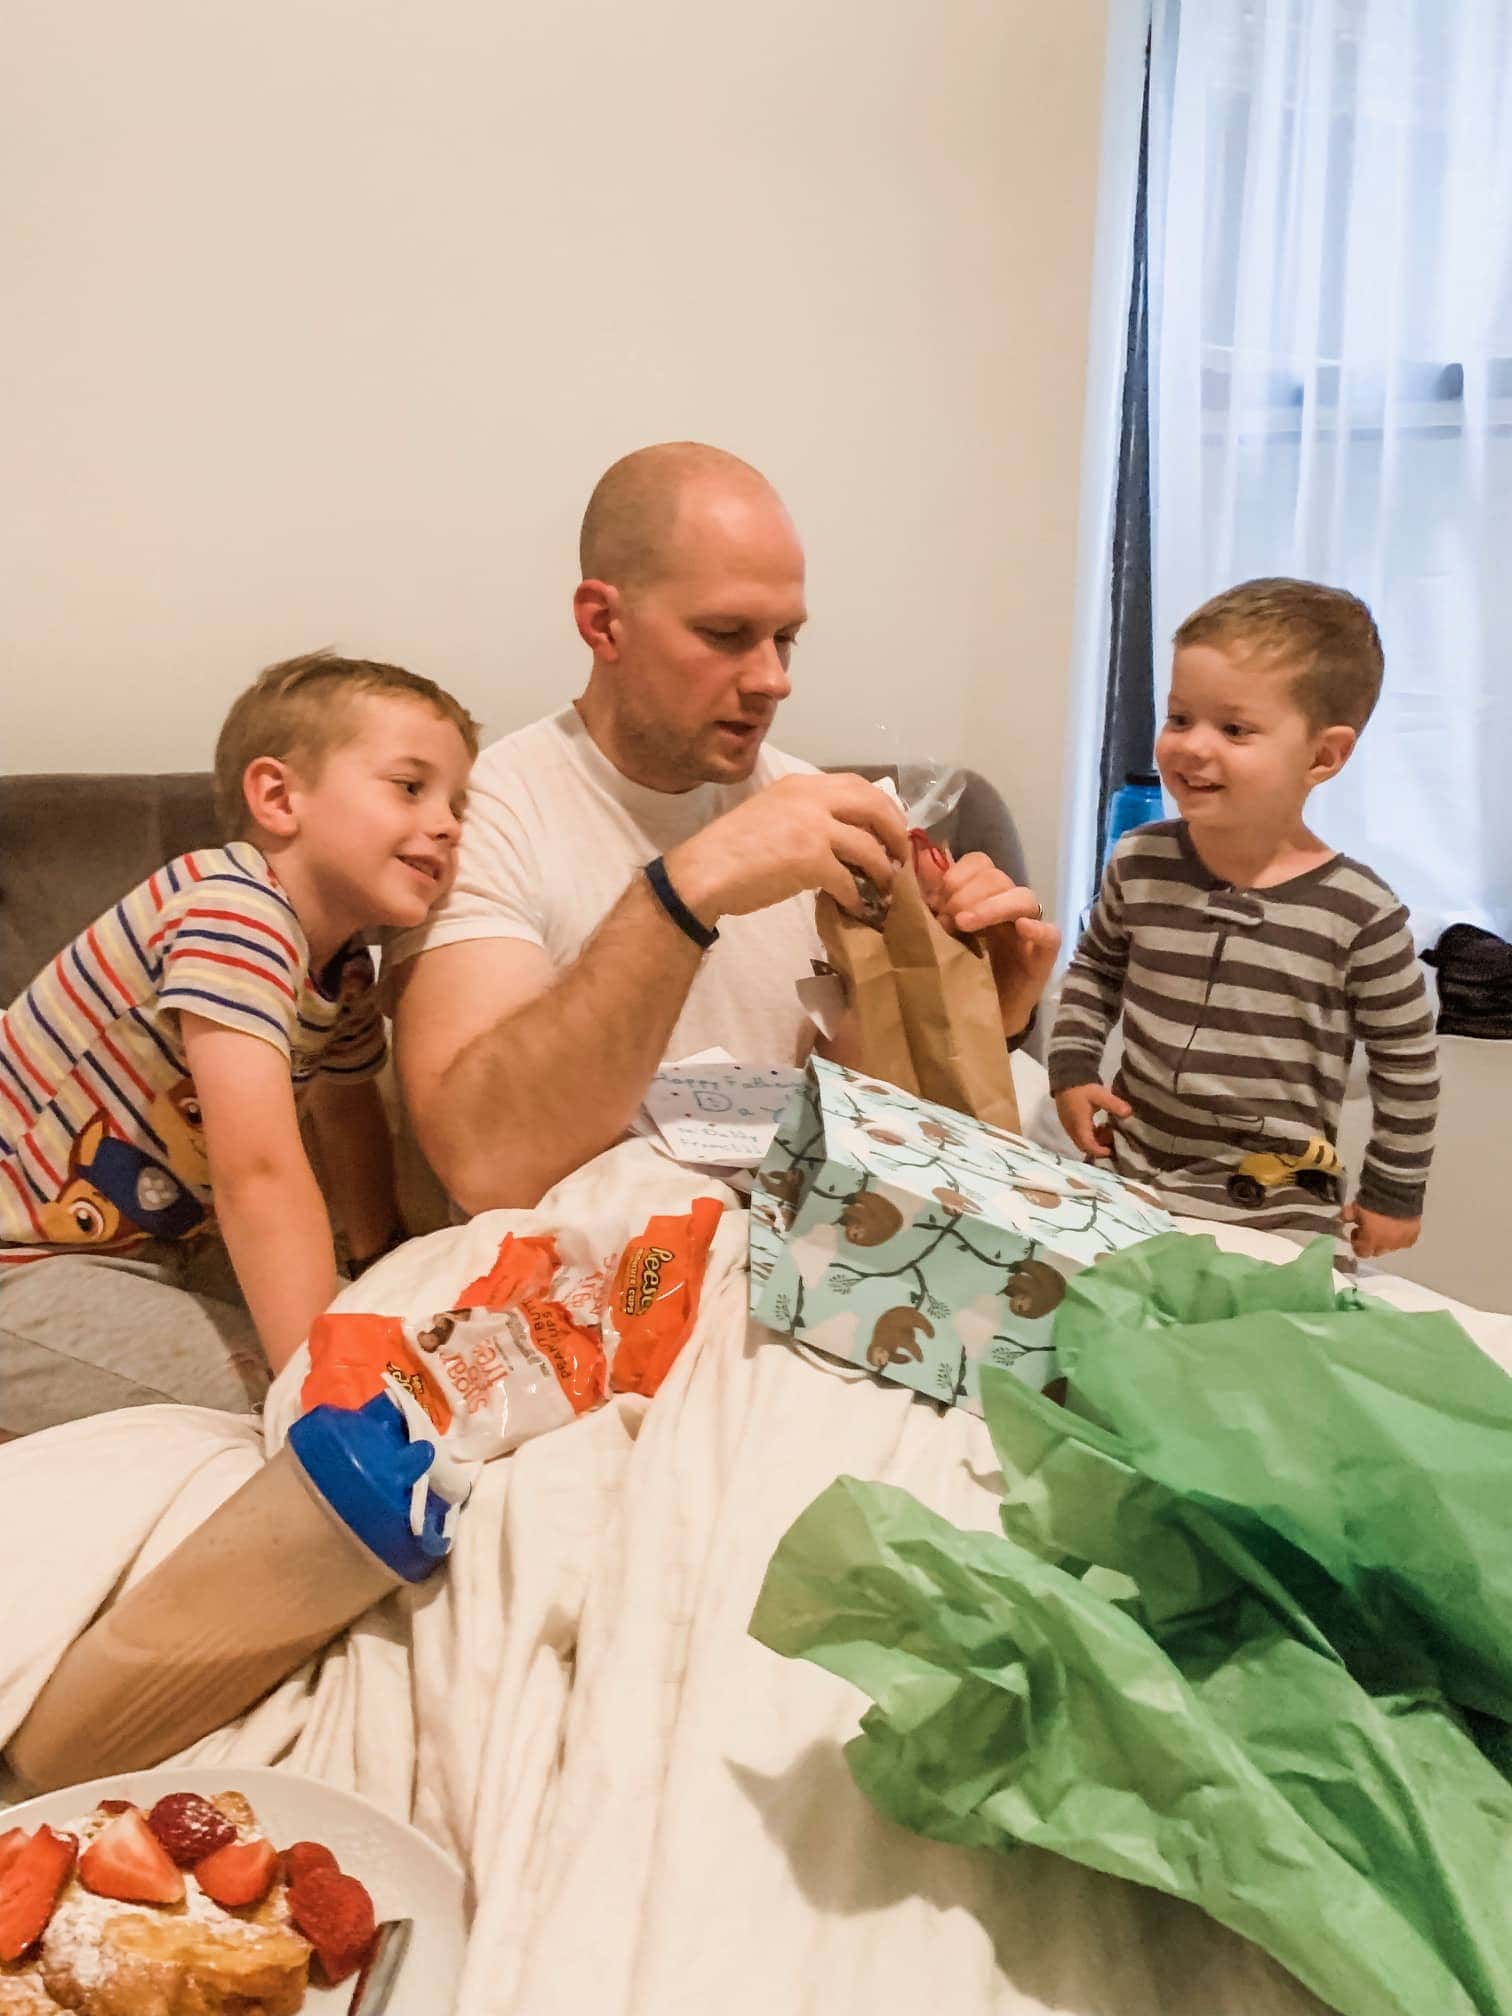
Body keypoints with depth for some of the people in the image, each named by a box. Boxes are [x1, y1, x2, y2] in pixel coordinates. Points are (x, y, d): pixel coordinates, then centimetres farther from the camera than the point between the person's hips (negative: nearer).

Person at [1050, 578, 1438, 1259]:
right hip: (1129, 1176, 3)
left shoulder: (1360, 914, -13)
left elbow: (1407, 1063, -1)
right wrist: (1072, 1068, 4)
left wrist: (1393, 1192, 4)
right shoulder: (1139, 865, -5)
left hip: (1280, 1213, -3)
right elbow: (1094, 968, 14)